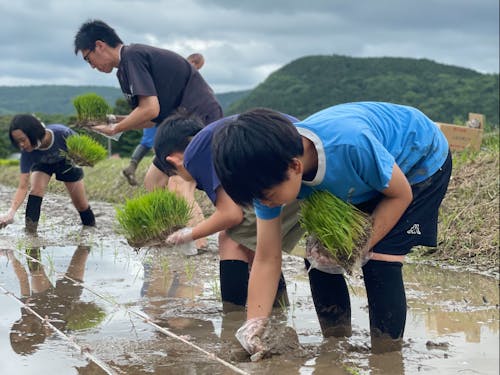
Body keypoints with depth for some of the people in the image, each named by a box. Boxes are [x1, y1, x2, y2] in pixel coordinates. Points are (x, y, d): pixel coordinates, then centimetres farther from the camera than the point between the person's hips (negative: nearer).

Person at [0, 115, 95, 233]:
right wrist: (11, 212, -51)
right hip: (43, 164, 0)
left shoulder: (62, 133, -42)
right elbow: (23, 187, -37)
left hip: (68, 162, 0)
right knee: (36, 189, -29)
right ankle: (30, 231, -24)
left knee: (81, 205, 6)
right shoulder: (27, 153, -37)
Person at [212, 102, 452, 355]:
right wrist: (253, 325, -27)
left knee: (379, 260, -20)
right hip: (361, 182, 6)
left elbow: (401, 194, -24)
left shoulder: (351, 144, -44)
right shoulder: (270, 176, -24)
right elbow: (266, 260, -18)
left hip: (422, 162, -6)